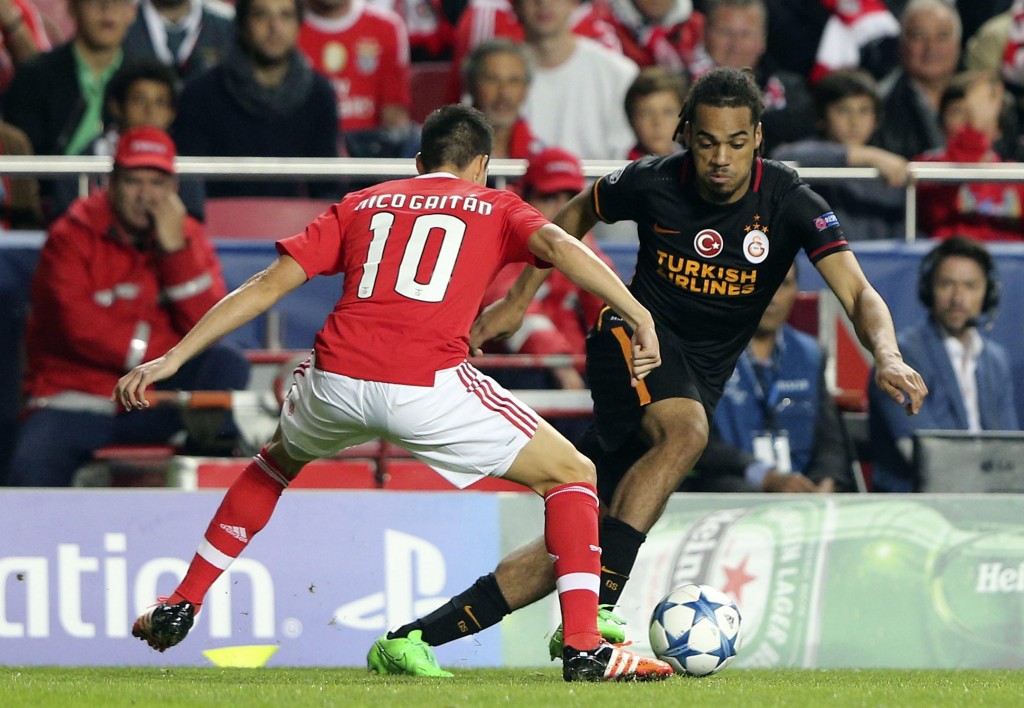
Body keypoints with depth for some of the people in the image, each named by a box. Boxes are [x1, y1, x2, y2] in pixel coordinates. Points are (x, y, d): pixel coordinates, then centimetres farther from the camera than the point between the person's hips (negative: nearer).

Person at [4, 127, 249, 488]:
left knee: (229, 364, -21)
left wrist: (175, 248, -15)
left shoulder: (187, 236, 8)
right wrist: (164, 350, -10)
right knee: (31, 472, -32)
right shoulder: (73, 235, -3)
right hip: (74, 400, -3)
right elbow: (78, 327, -15)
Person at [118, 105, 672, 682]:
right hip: (430, 386, -4)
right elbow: (557, 245, -3)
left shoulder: (361, 205, 26)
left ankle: (180, 607, 35)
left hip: (336, 377, 4)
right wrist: (638, 315, -8)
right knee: (572, 476, 14)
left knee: (278, 461, 37)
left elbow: (267, 286, 20)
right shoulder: (496, 207, 19)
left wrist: (173, 359, 20)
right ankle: (583, 647, 0)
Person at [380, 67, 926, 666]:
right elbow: (576, 215, 10)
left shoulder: (789, 201, -15)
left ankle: (433, 627, 2)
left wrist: (888, 357, -43)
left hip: (699, 383, 2)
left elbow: (857, 291, -24)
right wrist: (520, 300, 9)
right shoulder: (652, 183, -12)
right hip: (635, 336, -2)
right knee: (685, 432, -35)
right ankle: (592, 612, -39)